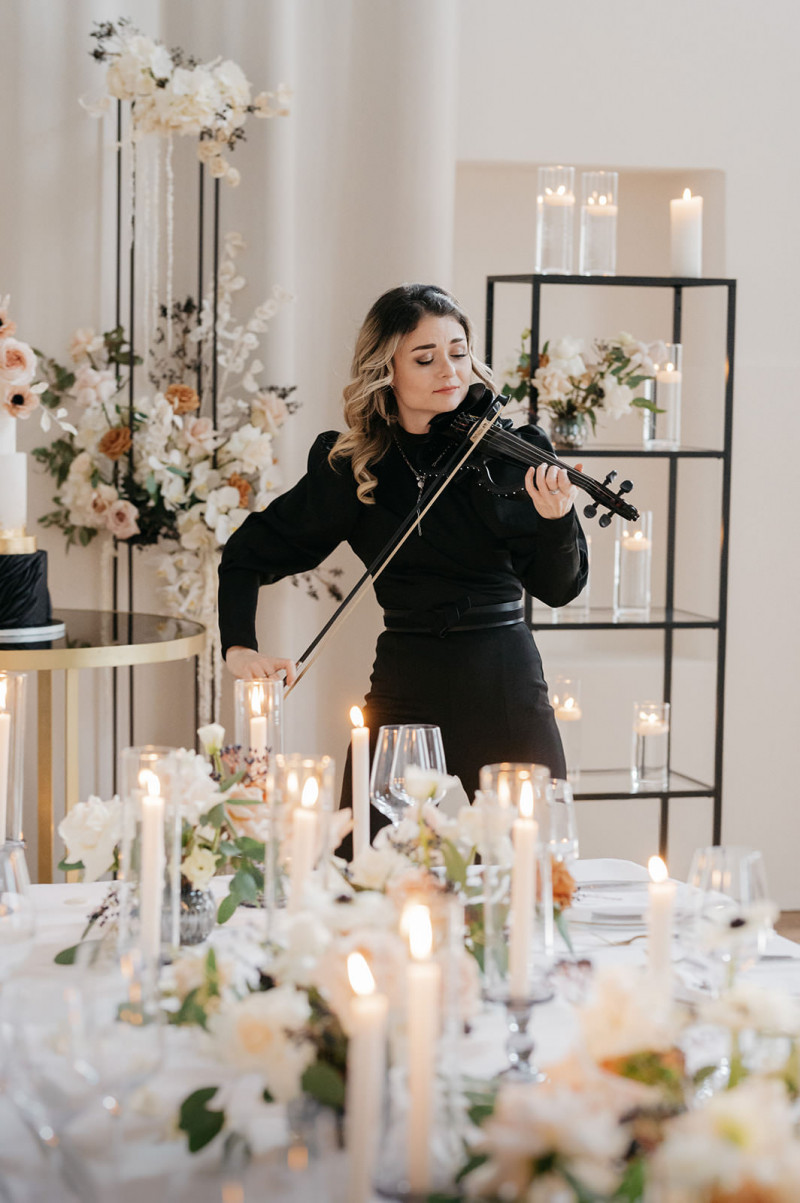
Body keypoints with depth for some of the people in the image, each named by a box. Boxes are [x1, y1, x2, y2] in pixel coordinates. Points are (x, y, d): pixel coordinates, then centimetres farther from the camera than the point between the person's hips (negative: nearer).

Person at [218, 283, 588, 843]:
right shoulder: (349, 466, 3)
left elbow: (557, 587, -9)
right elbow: (248, 554, 14)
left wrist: (557, 519, -28)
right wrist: (240, 646, 1)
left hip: (506, 691, -1)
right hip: (402, 691, 1)